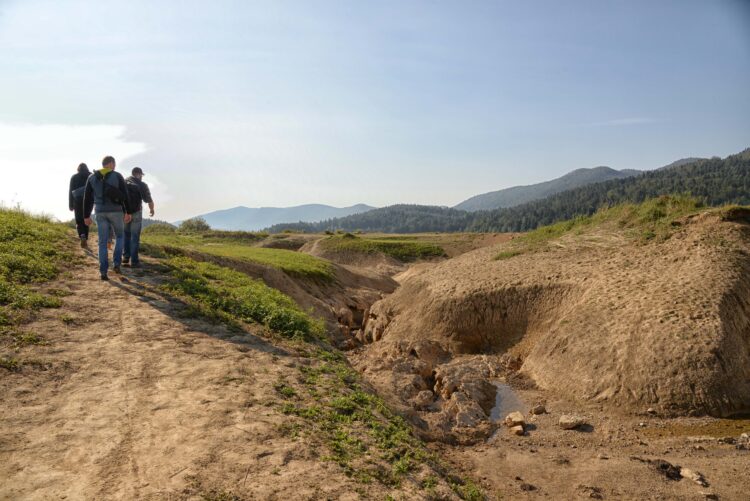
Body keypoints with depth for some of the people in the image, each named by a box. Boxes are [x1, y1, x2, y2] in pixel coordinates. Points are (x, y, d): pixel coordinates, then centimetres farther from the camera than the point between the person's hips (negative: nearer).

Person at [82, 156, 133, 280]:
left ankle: (103, 271, 2)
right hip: (116, 211, -2)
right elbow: (125, 196, -7)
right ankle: (116, 263, 7)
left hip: (100, 213, 2)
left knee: (103, 242, 7)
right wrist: (128, 212, -1)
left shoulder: (92, 177, 4)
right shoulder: (118, 176, -5)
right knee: (119, 236, 21)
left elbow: (87, 198, 4)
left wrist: (86, 216, 9)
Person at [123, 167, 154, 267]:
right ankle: (134, 261, 1)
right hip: (136, 213, -5)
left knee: (126, 235, 21)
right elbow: (149, 200, -9)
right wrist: (151, 210, 10)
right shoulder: (141, 185, -8)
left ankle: (126, 256, 21)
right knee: (135, 237, 0)